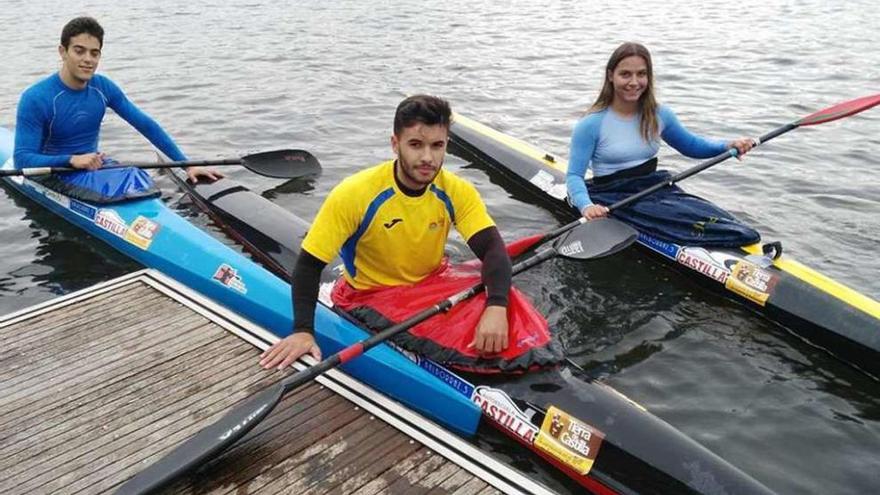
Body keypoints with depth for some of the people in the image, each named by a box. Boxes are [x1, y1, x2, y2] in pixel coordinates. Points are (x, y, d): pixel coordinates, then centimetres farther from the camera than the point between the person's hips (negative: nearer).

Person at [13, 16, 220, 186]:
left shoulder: (103, 87, -1)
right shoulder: (35, 99, -16)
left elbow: (146, 125, 1)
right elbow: (23, 159, -20)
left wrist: (188, 165, -4)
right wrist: (72, 160, -37)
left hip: (96, 164, 6)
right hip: (57, 174, -5)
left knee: (140, 179, -20)